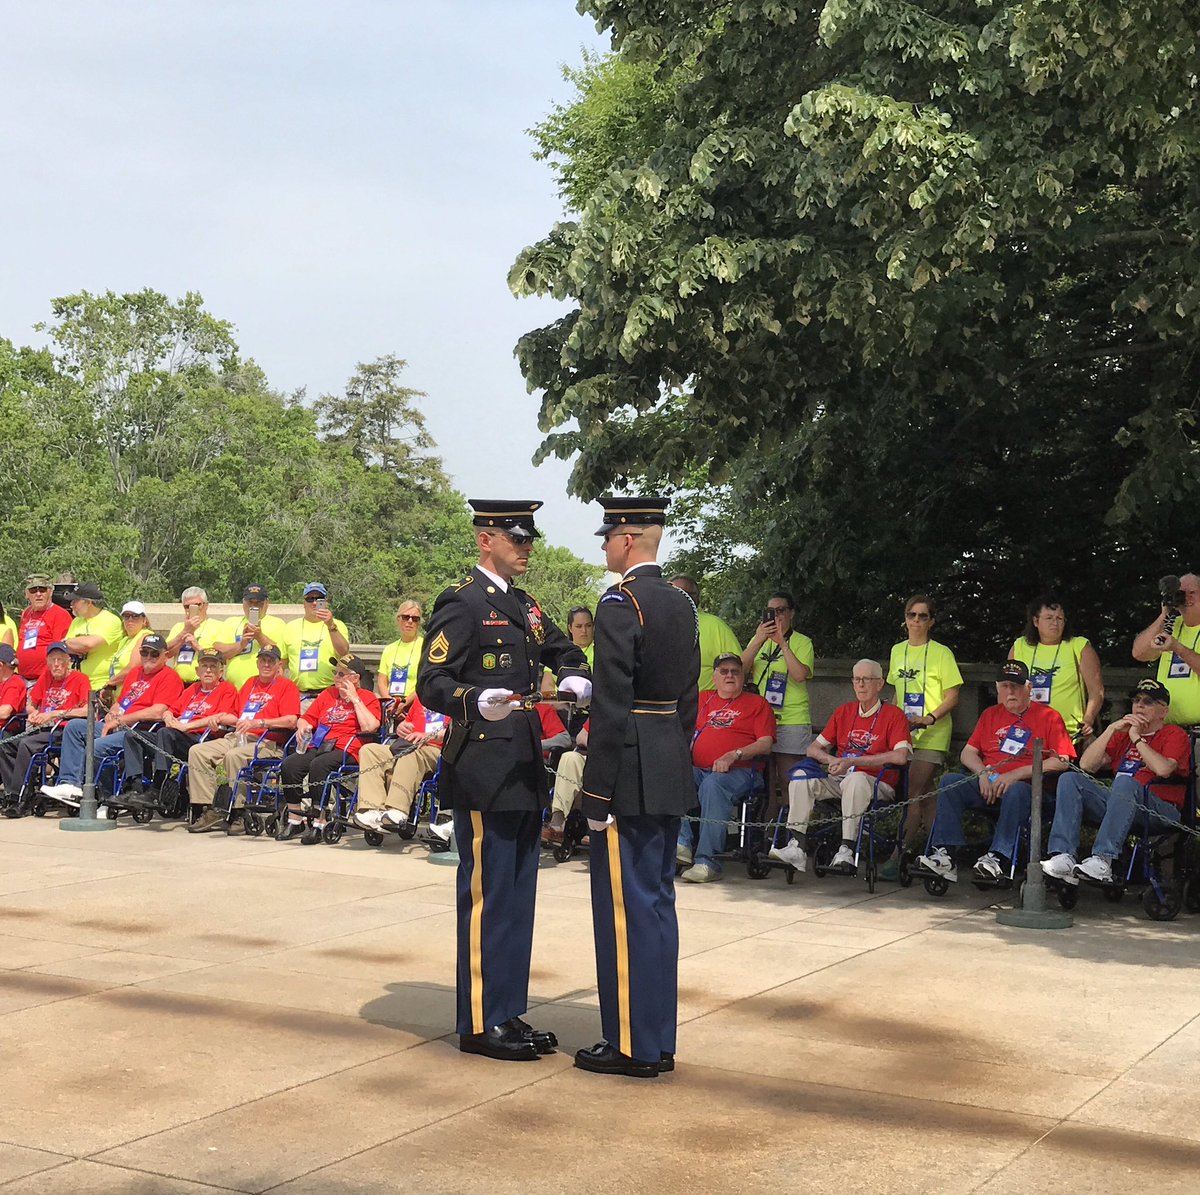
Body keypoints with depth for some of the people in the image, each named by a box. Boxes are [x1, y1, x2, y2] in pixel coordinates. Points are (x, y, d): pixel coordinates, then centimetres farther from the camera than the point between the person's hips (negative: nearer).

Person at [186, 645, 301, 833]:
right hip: (237, 737, 8)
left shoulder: (287, 686, 3)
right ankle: (208, 809, -15)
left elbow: (291, 721, -13)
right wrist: (223, 717, 9)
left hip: (268, 743, -8)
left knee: (234, 756, -36)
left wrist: (259, 722, -22)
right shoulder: (250, 683, 26)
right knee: (197, 752, -11)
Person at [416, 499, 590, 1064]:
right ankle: (480, 1023, 5)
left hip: (523, 770, 9)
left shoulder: (525, 606, 17)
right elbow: (430, 683, -16)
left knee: (517, 895, 13)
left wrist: (575, 679, 6)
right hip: (482, 772, -9)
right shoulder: (461, 603, -9)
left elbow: (565, 652, 28)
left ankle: (509, 1013, 22)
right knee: (486, 895, -3)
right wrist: (477, 701, -34)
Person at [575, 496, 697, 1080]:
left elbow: (611, 708, -19)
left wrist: (597, 795, -16)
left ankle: (632, 1045, 7)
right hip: (672, 776, 9)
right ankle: (658, 1039, 23)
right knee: (657, 902, 15)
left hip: (630, 776, -9)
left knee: (627, 906, -1)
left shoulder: (619, 605, -15)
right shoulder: (682, 604, 11)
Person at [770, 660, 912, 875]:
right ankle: (796, 846, -28)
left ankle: (847, 850, -41)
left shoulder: (893, 715, 1)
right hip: (839, 779, 5)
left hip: (878, 785, -5)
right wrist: (832, 760, -8)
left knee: (856, 779, -38)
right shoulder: (844, 712, 17)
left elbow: (900, 756, -15)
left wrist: (852, 761, -15)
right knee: (801, 777, -20)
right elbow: (813, 749, 17)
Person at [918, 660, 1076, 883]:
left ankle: (997, 857, -42)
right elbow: (968, 753, 19)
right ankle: (944, 855, -32)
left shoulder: (1049, 717, 7)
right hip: (986, 786, 5)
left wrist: (1017, 774, -13)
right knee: (949, 781, -22)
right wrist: (983, 773, -4)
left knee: (1017, 791, -39)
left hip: (1025, 785, -4)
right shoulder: (990, 715, 23)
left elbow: (1061, 762, -5)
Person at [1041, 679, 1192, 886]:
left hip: (1161, 811, -6)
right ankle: (1063, 858, -30)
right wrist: (1111, 729, 3)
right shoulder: (1122, 734, 24)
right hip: (1119, 804, 6)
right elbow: (1086, 765, 10)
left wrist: (1137, 738, -3)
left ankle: (1103, 861, -45)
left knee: (1125, 782, -36)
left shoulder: (1175, 735, 9)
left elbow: (1163, 769, -14)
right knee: (1070, 779, -13)